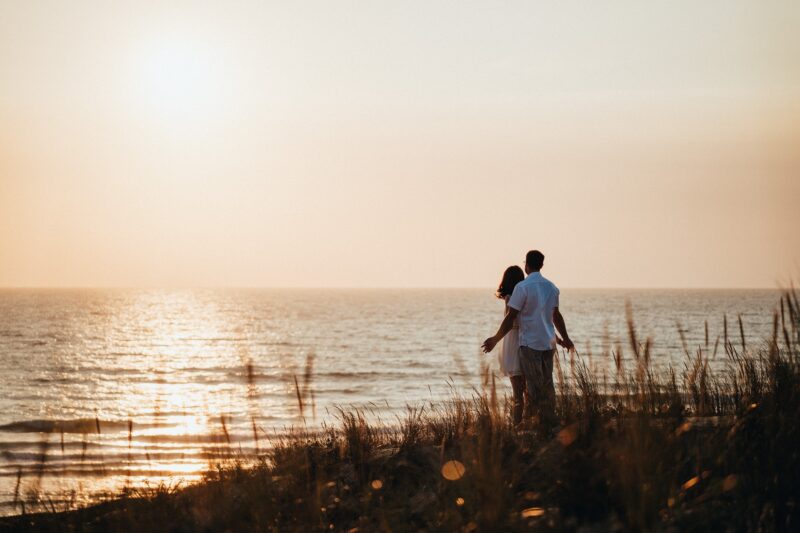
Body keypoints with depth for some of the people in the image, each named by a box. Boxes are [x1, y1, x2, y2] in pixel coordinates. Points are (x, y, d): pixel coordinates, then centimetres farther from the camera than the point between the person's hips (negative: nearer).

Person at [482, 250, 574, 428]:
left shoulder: (523, 287, -11)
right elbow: (556, 316, 19)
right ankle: (550, 422, 13)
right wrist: (566, 339, 32)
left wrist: (495, 339, -4)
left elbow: (510, 318, -12)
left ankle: (535, 420, -5)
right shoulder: (551, 287, 9)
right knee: (547, 384, 11)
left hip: (529, 343, -6)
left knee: (534, 386, -3)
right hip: (548, 343, 6)